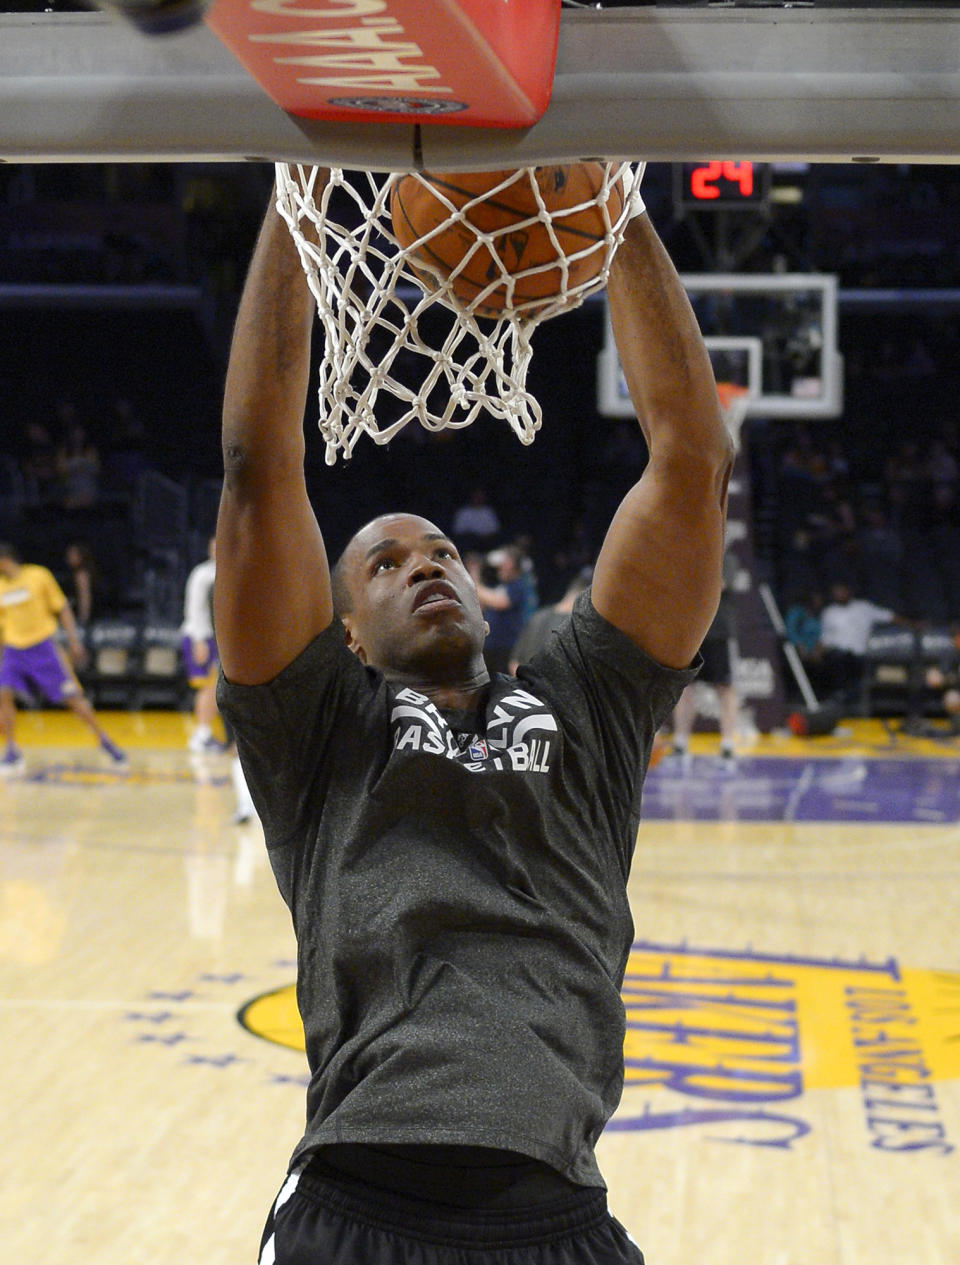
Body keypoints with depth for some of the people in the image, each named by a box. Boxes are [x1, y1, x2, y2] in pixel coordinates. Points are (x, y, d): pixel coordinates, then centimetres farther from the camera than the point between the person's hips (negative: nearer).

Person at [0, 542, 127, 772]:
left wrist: (73, 641, -5)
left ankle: (104, 741, 10)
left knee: (72, 696, -4)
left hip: (43, 645, -3)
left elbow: (62, 609, 1)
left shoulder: (39, 576, -5)